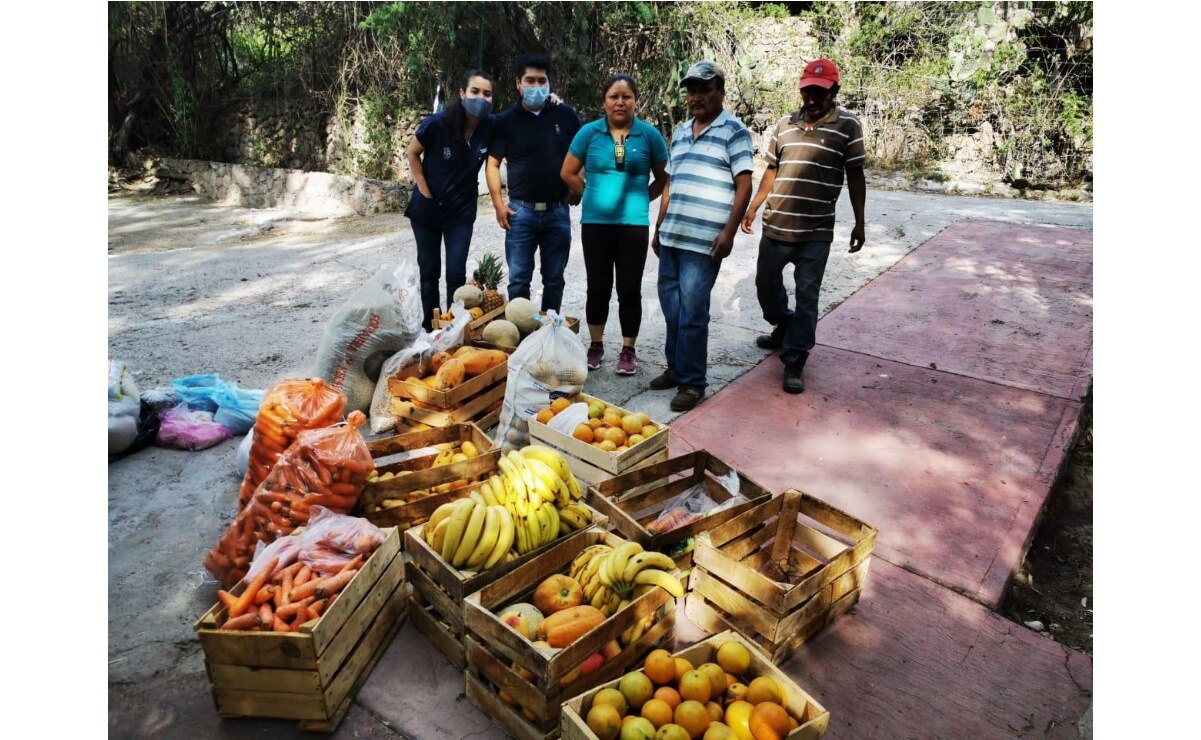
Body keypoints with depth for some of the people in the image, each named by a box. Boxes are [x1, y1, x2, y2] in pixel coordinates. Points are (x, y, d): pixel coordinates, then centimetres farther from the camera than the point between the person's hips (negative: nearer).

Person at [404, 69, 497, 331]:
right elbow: (412, 153, -4)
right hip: (427, 207, -1)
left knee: (456, 274, -3)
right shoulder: (438, 122, -19)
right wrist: (423, 190, -8)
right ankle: (429, 327, 23)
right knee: (429, 271, 9)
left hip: (461, 211, 1)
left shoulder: (492, 125, -14)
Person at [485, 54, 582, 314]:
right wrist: (498, 203, -6)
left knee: (554, 279, 10)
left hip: (558, 211, 1)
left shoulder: (565, 115, 4)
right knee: (518, 279, 3)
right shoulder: (506, 120, 2)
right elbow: (493, 164, 3)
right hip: (521, 211, -1)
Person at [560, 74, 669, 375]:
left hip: (633, 223, -1)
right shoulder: (589, 132, 0)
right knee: (598, 288, 9)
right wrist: (594, 196, 8)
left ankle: (628, 350, 16)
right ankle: (596, 345, 24)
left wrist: (639, 199, 5)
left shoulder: (649, 134, -1)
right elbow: (568, 173, 7)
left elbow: (663, 177, 9)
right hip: (595, 222, 1)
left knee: (629, 289, 3)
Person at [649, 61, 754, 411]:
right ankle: (676, 368, 27)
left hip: (704, 240, -7)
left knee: (692, 312, -4)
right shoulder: (680, 132, 17)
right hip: (671, 236, 7)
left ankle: (692, 382, 7)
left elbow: (744, 186, -7)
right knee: (670, 306, 12)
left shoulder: (734, 132, -2)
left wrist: (729, 232, -15)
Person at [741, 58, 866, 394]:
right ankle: (784, 328, 44)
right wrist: (752, 208, 13)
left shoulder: (848, 126, -2)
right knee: (766, 284, 17)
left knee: (807, 297, 0)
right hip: (775, 226, 4)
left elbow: (855, 177, 0)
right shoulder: (784, 124, 8)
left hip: (816, 231, -4)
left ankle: (794, 362, 10)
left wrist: (859, 223, -2)